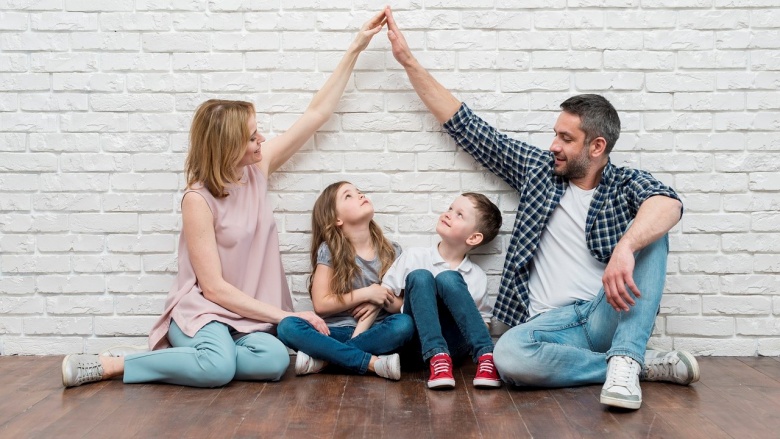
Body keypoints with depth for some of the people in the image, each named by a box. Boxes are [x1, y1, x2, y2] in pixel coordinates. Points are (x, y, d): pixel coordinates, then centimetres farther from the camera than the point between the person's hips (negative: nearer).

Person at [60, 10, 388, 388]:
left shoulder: (257, 168, 1)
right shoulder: (198, 200, -15)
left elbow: (317, 113, 5)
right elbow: (214, 287, -16)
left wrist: (355, 48, 3)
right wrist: (285, 316, -18)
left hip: (248, 314, 5)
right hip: (202, 310, -5)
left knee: (274, 361, -29)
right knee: (219, 367, -37)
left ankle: (193, 355, -8)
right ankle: (107, 365, -17)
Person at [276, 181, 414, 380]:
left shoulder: (391, 251, 4)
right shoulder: (329, 251, -3)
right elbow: (321, 304, -6)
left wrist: (381, 301, -14)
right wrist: (366, 294, -13)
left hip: (373, 332, 1)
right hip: (337, 332, -1)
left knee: (405, 324, -30)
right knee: (288, 326, -28)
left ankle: (323, 358, -25)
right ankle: (374, 363, -32)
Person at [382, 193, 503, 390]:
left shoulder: (477, 277, 4)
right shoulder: (414, 256, 3)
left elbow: (484, 322, 13)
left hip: (453, 343, -1)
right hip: (419, 342, 1)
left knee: (448, 279, -24)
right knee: (419, 276, -23)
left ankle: (485, 356, -29)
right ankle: (437, 357, -36)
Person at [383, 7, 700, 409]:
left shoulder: (627, 184, 3)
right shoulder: (539, 169, 12)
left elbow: (668, 203, -22)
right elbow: (466, 127, 13)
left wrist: (625, 248, -44)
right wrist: (408, 61, 12)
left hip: (608, 316, -1)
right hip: (552, 322, 2)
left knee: (648, 234, -24)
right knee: (508, 356, -33)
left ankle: (624, 361, -28)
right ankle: (643, 364, -17)